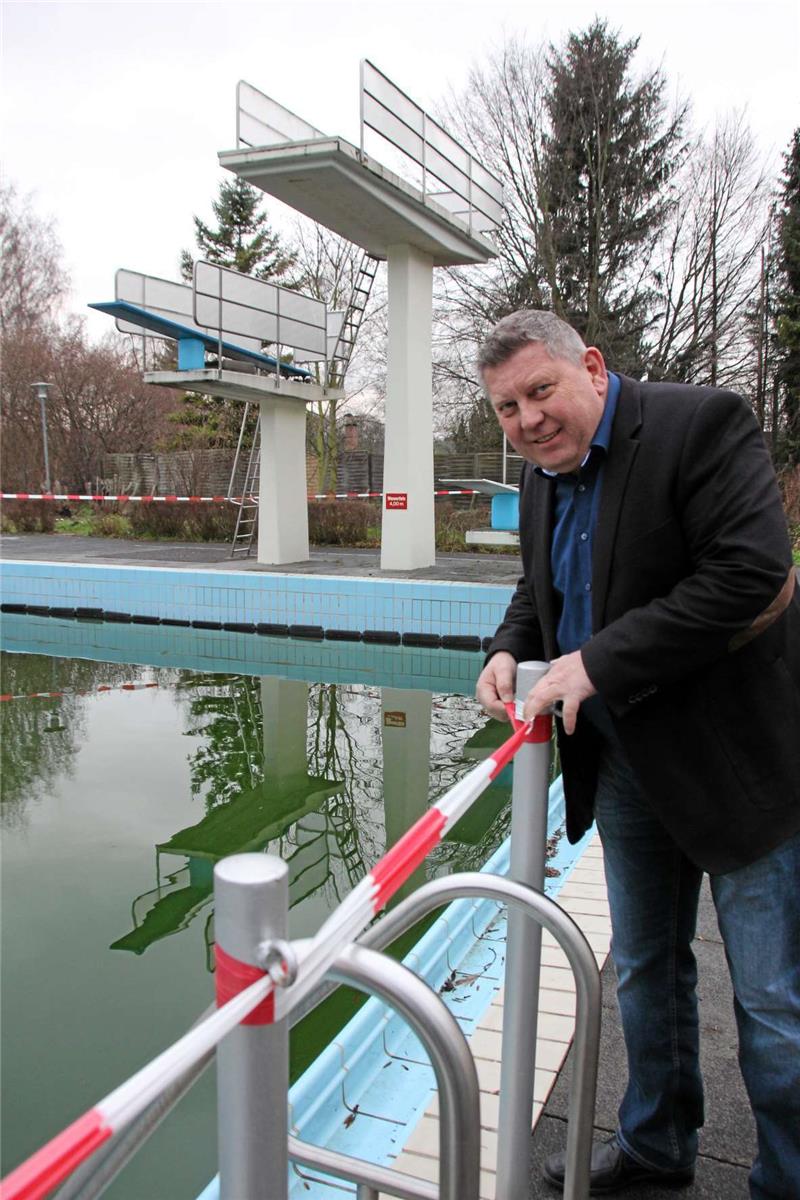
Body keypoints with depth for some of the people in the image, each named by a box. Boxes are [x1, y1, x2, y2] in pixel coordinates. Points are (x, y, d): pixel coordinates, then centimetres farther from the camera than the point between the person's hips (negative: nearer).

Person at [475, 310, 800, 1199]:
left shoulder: (701, 423, -17)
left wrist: (598, 661, -27)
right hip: (627, 763, 7)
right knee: (644, 970, 21)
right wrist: (509, 650, -5)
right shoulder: (541, 475, 5)